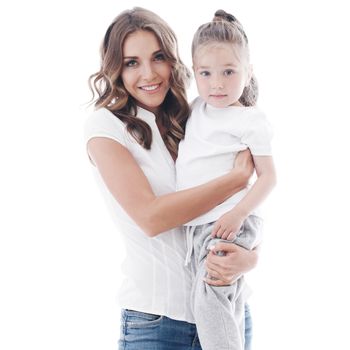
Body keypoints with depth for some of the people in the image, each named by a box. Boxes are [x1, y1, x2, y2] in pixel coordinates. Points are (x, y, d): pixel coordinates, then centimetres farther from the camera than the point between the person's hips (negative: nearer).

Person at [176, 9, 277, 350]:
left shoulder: (250, 120, -8)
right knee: (228, 303, 16)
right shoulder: (197, 108, 13)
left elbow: (267, 175, -10)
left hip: (228, 222, -7)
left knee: (209, 298, -20)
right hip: (197, 224, 7)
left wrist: (239, 213, -20)